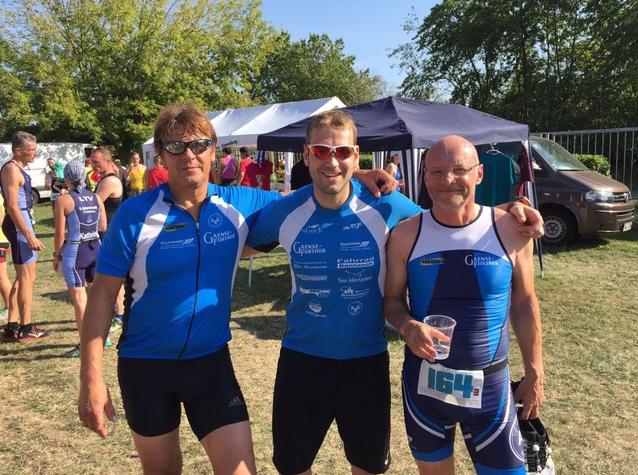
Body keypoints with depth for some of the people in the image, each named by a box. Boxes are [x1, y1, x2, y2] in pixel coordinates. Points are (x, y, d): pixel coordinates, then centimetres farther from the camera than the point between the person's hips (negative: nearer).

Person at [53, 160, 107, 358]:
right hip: (96, 248, 5)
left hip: (74, 251, -5)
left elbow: (60, 233, -9)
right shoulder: (96, 197, 4)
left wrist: (56, 255, 3)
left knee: (79, 298, 0)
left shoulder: (64, 200, -10)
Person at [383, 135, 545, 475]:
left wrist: (534, 375, 5)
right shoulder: (406, 234, -8)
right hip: (423, 381, 1)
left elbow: (524, 304, 2)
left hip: (489, 384, 0)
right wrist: (407, 326, -20)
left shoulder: (510, 229, -8)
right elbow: (392, 300, 2)